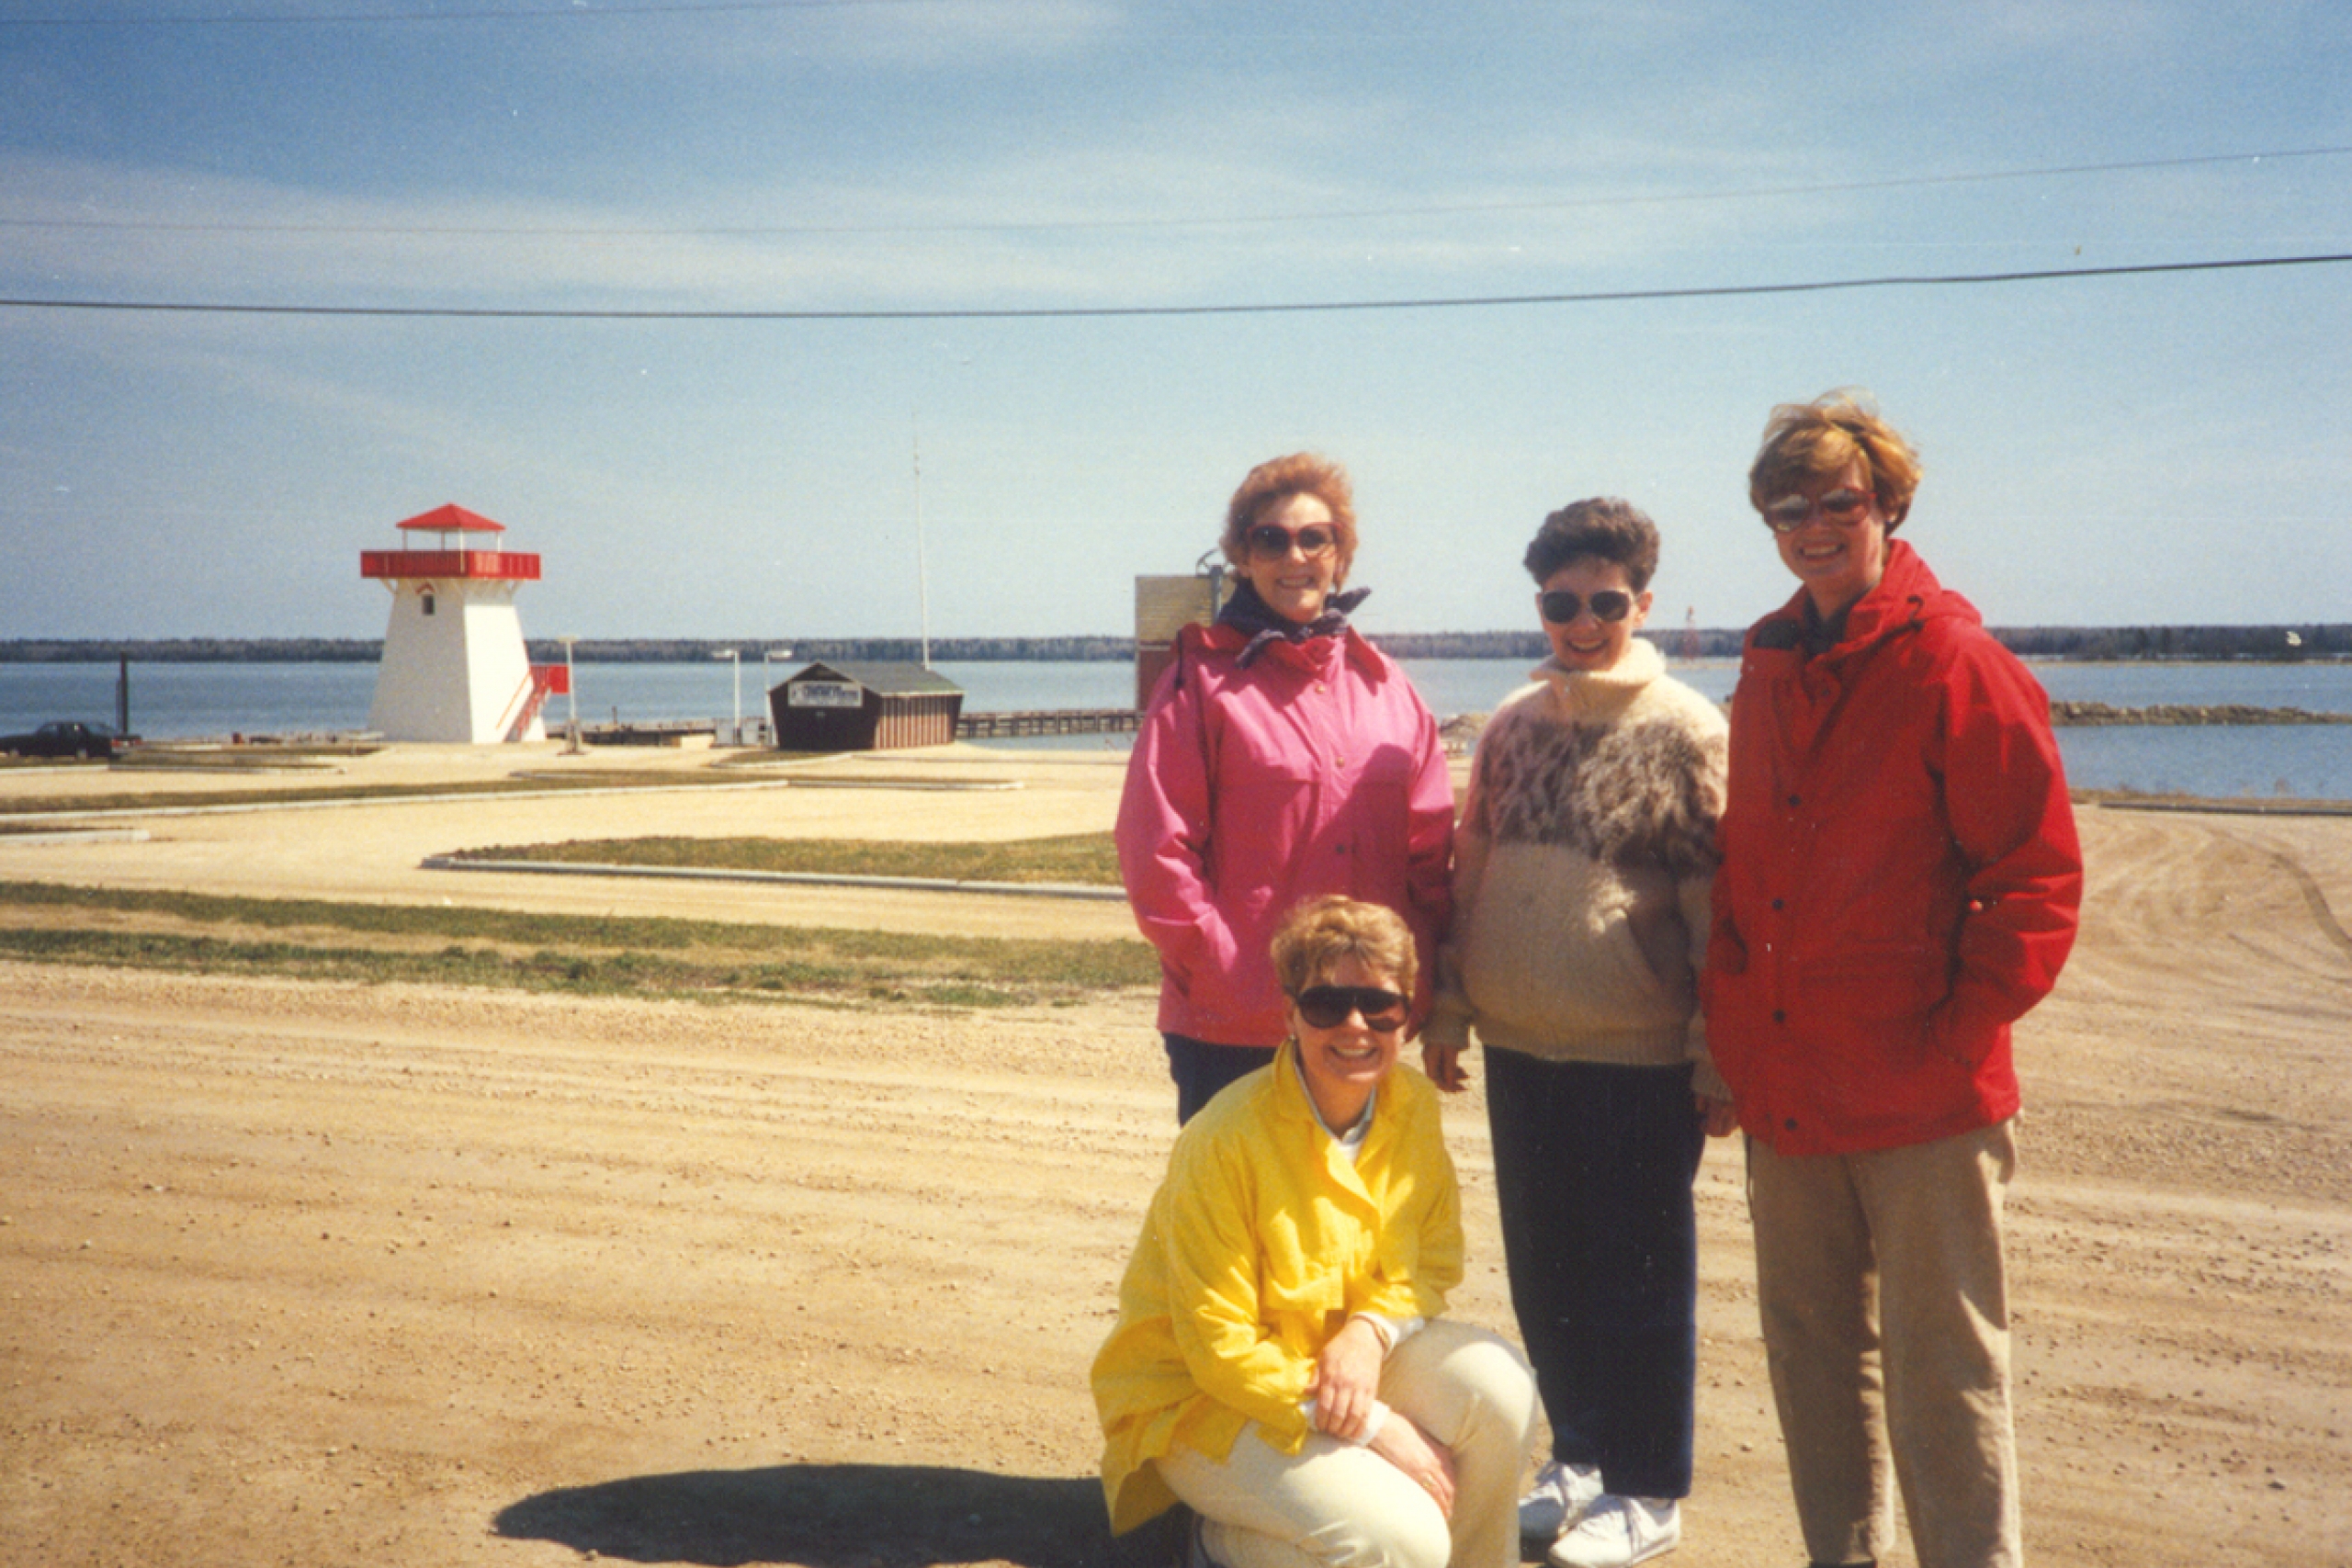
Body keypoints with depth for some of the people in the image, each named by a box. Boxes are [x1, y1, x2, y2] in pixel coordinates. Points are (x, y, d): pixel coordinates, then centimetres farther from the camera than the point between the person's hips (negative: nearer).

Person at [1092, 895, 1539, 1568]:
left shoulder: (1413, 1105, -7)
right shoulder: (1225, 1142, -25)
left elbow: (1434, 1261, 4)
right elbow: (1216, 1348, -21)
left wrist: (1370, 1332, -19)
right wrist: (1379, 1428, -22)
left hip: (1349, 1356, 6)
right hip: (1203, 1401, -5)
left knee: (1498, 1386, -20)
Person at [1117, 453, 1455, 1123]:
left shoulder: (1384, 685, 10)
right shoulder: (1203, 682, -3)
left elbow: (1432, 846, 10)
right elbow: (1156, 853, -7)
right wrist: (1227, 972, -12)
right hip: (1232, 1029, -4)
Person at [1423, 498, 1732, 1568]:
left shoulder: (1686, 730, -6)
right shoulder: (1513, 725, 9)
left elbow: (1720, 904, -7)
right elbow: (1468, 875, 13)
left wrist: (1720, 1057, -8)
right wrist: (1449, 1007, 11)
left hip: (1641, 1060, -5)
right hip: (1518, 1049, 5)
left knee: (1638, 1277, 5)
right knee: (1543, 1272, 14)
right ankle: (1579, 1459, 31)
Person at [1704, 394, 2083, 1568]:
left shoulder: (1956, 664, -7)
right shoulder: (1767, 672, 12)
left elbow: (2036, 880, -8)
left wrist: (1958, 1032, -13)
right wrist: (1729, 1025, 9)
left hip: (1922, 1102, -6)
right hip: (1785, 1095, 6)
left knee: (1941, 1373, 3)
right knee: (1811, 1351, 16)